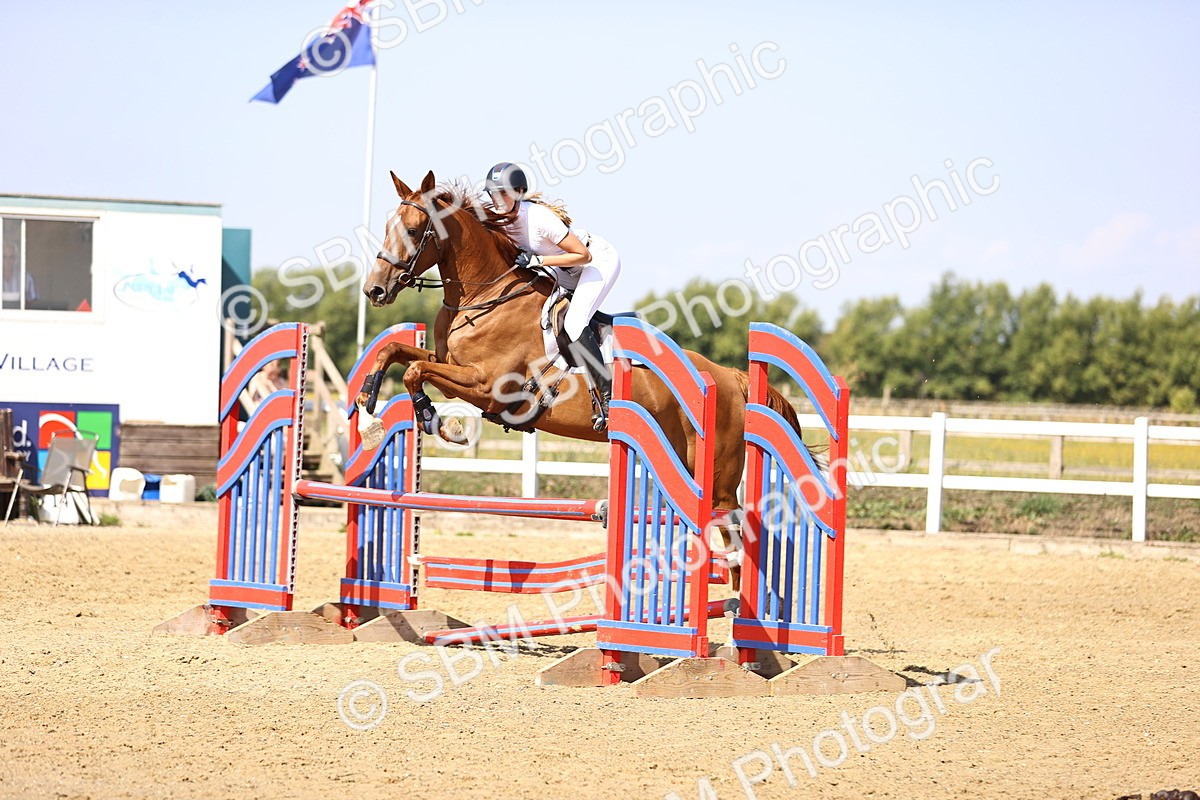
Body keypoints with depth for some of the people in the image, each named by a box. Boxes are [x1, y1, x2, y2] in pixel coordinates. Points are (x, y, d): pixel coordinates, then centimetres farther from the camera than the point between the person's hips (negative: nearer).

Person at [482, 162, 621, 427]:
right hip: (570, 273, 9)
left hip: (600, 260, -9)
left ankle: (607, 392, -20)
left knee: (573, 322, -24)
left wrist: (537, 261, -33)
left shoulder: (538, 218, -32)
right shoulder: (499, 219, -11)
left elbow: (584, 255, -30)